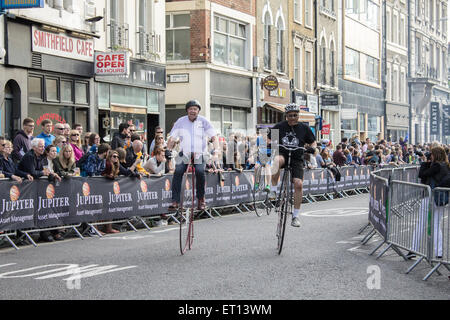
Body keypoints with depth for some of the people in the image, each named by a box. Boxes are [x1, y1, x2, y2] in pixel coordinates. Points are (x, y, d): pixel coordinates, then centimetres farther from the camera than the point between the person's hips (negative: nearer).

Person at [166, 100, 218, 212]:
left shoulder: (203, 121, 5)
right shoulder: (181, 121, 8)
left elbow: (214, 136, 2)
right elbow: (172, 138, 8)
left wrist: (216, 149, -15)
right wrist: (167, 151, -8)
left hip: (199, 154, -1)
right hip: (184, 153, 1)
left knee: (200, 171, -27)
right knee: (178, 172, -22)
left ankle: (201, 199, -8)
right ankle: (175, 201, -20)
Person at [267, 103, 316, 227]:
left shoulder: (304, 128, 6)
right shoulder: (279, 126, 4)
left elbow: (313, 142, 14)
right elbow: (269, 140, 11)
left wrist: (312, 148, -9)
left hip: (296, 159, 1)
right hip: (282, 154, -1)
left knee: (298, 184, -16)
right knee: (277, 160, -40)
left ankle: (296, 216, -4)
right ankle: (273, 189, -26)